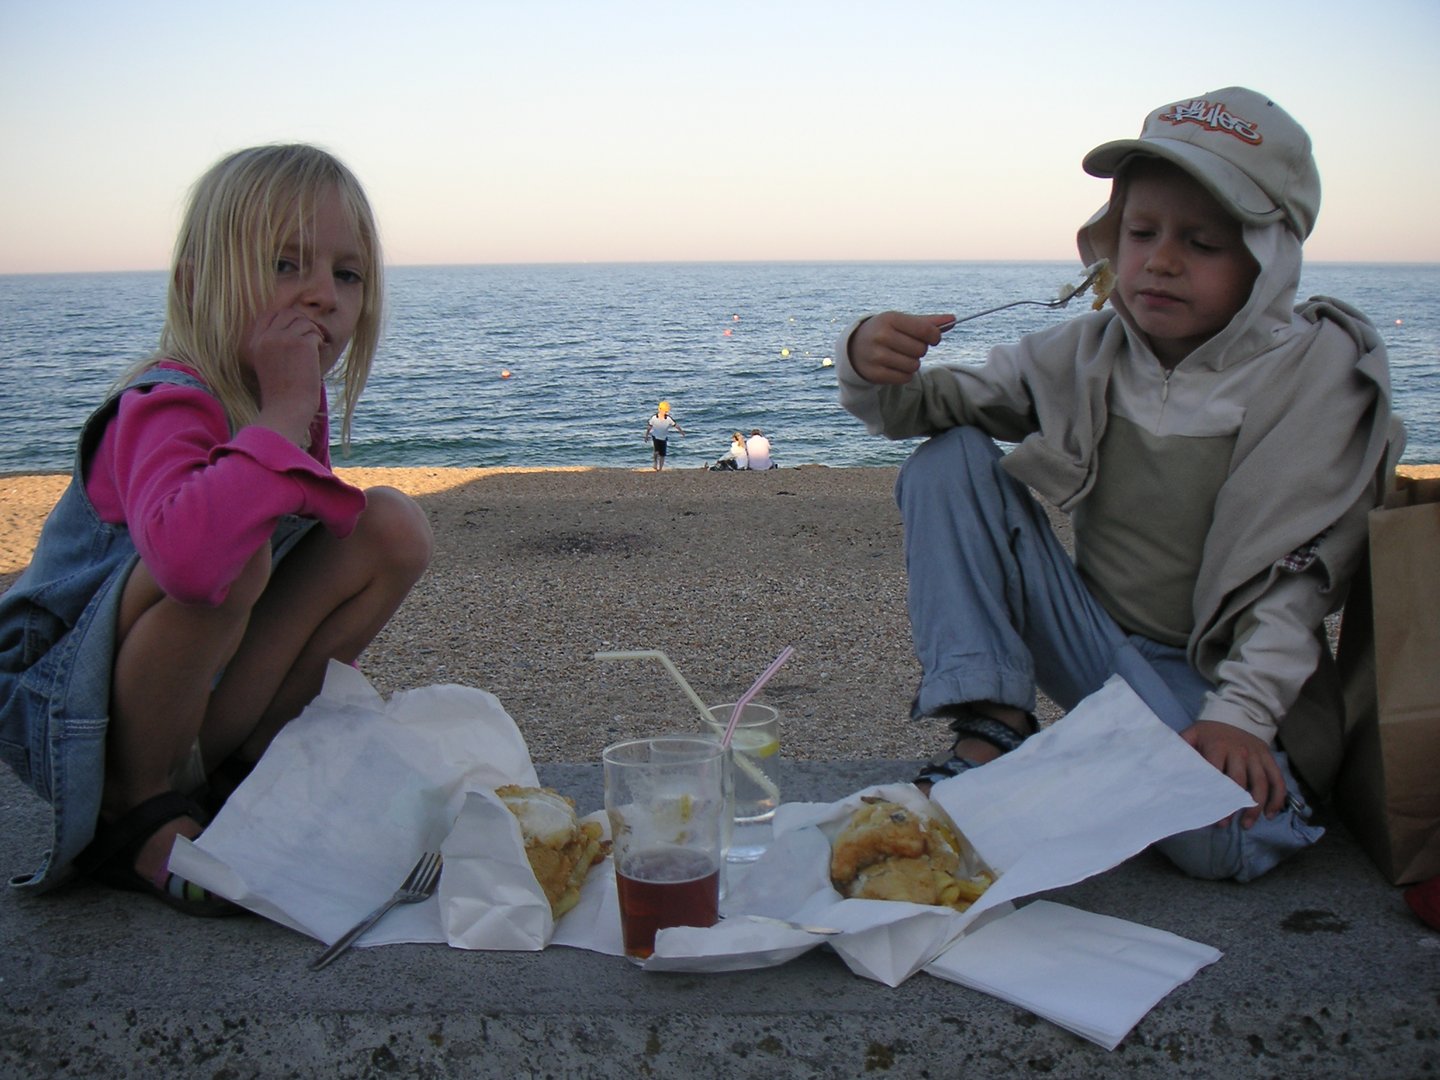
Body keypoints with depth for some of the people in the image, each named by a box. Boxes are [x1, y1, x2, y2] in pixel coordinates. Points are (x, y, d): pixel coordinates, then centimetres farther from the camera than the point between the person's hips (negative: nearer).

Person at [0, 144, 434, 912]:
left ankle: (238, 768, 3)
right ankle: (138, 813, -12)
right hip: (62, 710, -7)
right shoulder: (168, 407, -25)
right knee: (230, 559, -37)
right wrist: (284, 415, -37)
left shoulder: (297, 405, -1)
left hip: (206, 696, 7)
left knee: (393, 527, -6)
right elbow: (185, 552, -48)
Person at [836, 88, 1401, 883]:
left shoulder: (1319, 370, -10)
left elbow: (1300, 571, -13)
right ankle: (990, 735, -17)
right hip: (1097, 642, 4)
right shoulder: (1086, 355, -1)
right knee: (950, 458, -12)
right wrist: (873, 371, -23)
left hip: (1220, 671, -3)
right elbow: (927, 406, 1)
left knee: (1218, 838, -35)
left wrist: (1240, 712, -26)